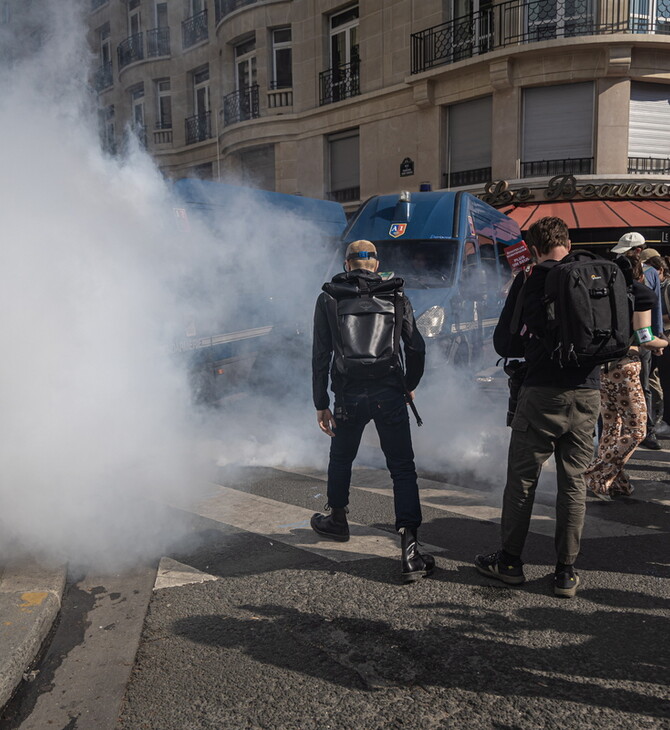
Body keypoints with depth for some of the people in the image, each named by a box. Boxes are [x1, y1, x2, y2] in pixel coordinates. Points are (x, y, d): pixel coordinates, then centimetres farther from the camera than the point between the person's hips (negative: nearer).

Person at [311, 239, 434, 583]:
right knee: (403, 470, 3)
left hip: (349, 396, 1)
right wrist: (410, 386, 21)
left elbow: (320, 355, 1)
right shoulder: (396, 295, 5)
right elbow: (416, 347, 6)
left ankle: (336, 520, 42)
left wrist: (321, 404, 5)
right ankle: (409, 548, -6)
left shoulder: (328, 298, 4)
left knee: (341, 459, 23)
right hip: (389, 395, 0)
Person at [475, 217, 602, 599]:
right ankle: (567, 571, 16)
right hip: (588, 394, 4)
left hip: (542, 392, -3)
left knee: (522, 477, 9)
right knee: (574, 481, 10)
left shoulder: (530, 282, -4)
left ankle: (510, 560, 19)